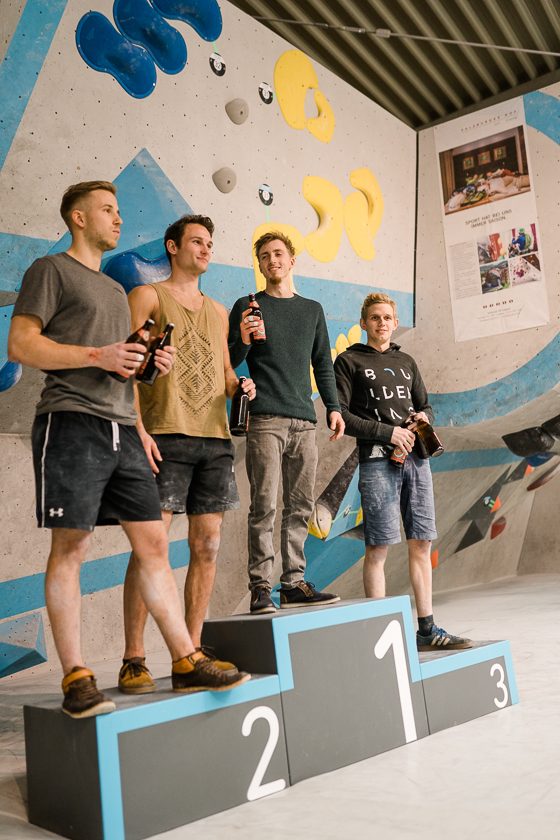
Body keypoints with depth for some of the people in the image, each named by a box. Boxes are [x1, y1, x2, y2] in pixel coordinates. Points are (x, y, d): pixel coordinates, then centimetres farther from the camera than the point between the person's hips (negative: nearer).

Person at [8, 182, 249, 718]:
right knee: (69, 548, -5)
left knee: (153, 543, 3)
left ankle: (186, 662, 7)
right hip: (71, 422, -7)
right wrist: (97, 356, -13)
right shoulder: (52, 270, 5)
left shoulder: (115, 289, 27)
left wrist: (152, 364, 9)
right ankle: (75, 678, 3)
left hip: (121, 430, 7)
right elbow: (20, 345, -6)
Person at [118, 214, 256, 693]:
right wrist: (137, 428, -14)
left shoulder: (217, 310, 24)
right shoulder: (147, 296, 7)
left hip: (215, 438, 6)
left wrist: (239, 385, 2)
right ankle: (134, 659, -2)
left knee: (207, 547, 3)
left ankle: (192, 650, 12)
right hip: (165, 435, -5)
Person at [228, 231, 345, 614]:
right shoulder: (247, 307, 9)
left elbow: (323, 364, 22)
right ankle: (260, 588, -3)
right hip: (265, 420, -4)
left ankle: (294, 583, 10)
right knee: (265, 507, -8)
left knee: (300, 508, 4)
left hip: (304, 422, 4)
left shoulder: (312, 309, 20)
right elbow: (230, 364, 7)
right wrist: (244, 341, -14)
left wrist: (333, 407, 11)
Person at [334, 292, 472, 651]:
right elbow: (339, 415, -4)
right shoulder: (348, 361, 4)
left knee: (422, 544, 6)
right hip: (377, 460, -5)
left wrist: (424, 416, 1)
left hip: (416, 458, 5)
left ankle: (427, 629, 14)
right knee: (378, 547, -5)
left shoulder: (406, 362, 21)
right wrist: (387, 432, -11)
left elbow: (426, 406, 26)